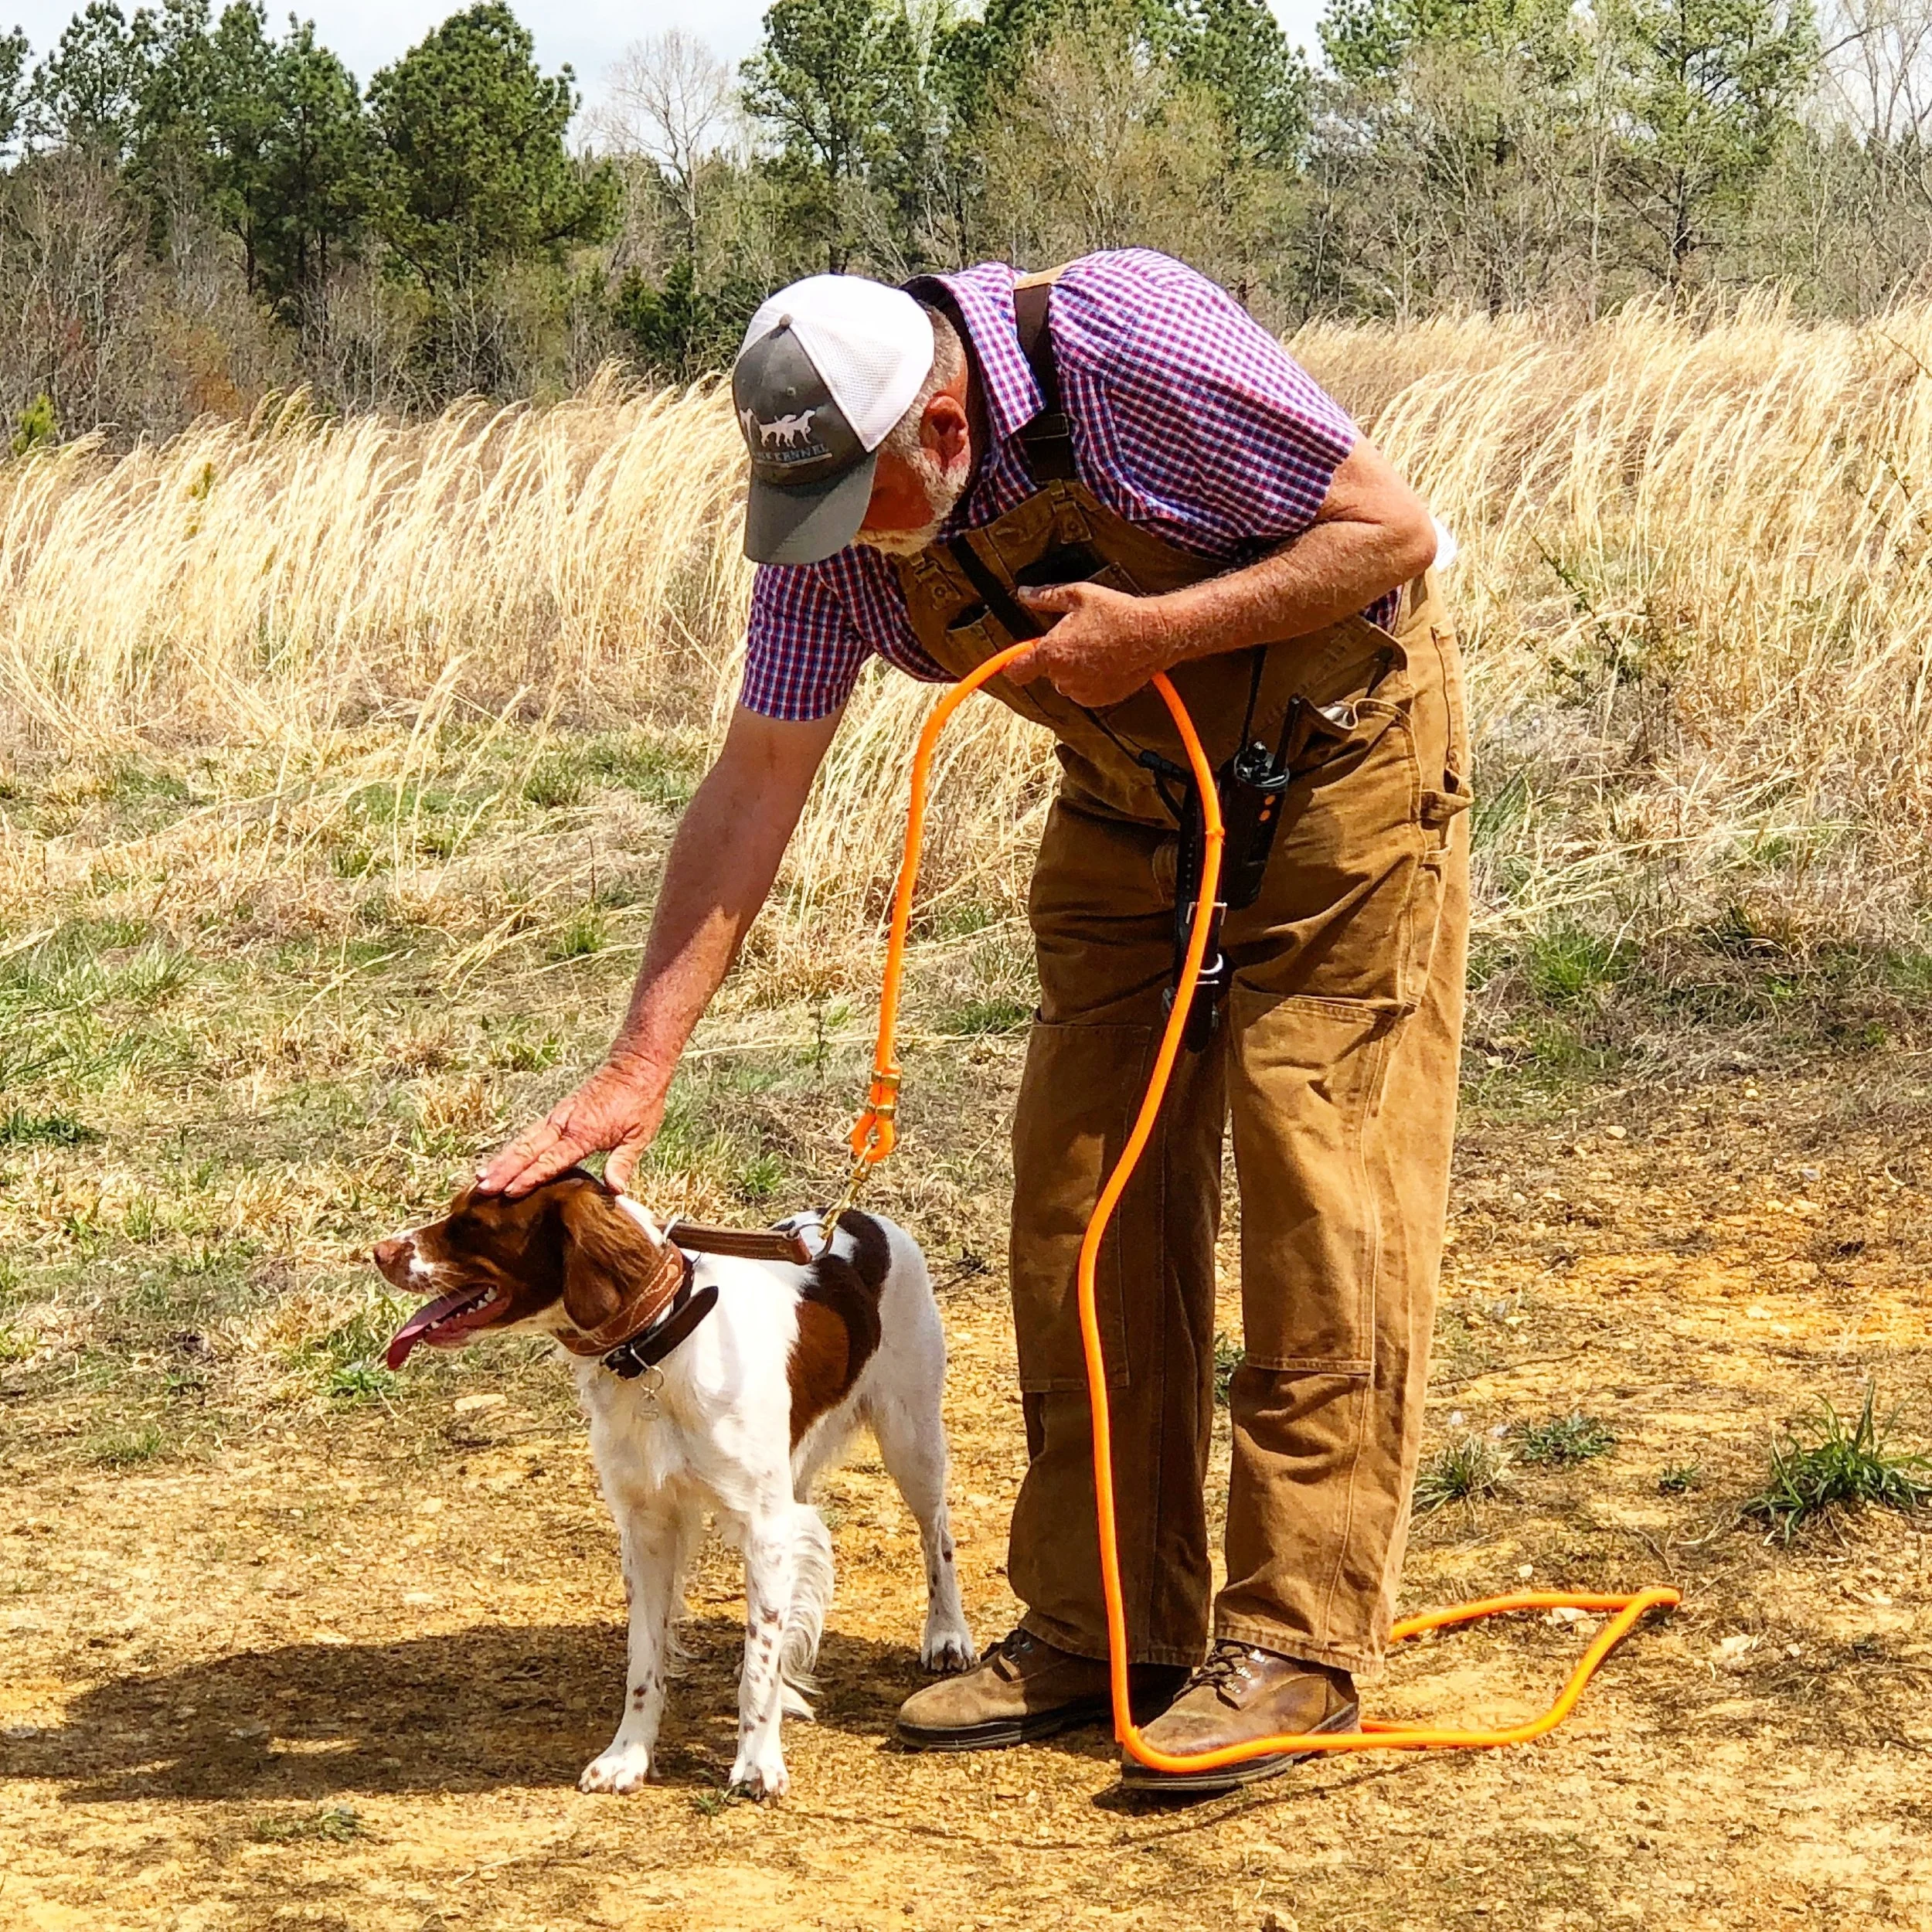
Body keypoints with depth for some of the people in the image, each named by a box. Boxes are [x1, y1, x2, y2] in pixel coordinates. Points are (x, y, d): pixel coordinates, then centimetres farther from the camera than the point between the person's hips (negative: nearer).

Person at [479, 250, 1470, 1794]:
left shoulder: (1129, 346, -30)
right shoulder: (832, 511, -13)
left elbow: (1393, 528, -21)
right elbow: (758, 783, -11)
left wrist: (1159, 632, -30)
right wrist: (639, 1066, -16)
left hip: (1334, 748, -6)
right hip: (1133, 792, 6)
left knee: (1320, 1191, -9)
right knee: (1082, 1192, 2)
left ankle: (1294, 1642, -4)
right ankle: (1099, 1625, 12)